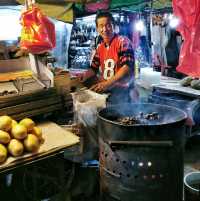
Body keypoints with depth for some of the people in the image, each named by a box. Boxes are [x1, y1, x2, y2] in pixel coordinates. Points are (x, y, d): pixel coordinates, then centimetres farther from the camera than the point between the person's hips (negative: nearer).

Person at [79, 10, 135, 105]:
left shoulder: (123, 41, -10)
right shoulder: (100, 47, 12)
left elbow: (127, 67, -22)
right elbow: (94, 68, 19)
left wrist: (108, 83, -31)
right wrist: (84, 76, -3)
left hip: (121, 89, -6)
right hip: (104, 90, 6)